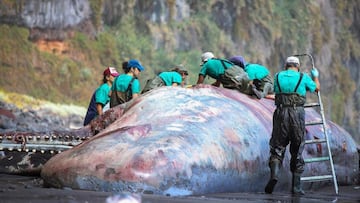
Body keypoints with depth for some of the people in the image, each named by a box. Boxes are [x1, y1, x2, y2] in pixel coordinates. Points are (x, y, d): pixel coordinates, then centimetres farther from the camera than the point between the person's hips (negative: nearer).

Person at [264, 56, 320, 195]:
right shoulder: (303, 78, 7)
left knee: (277, 147, 6)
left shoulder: (278, 77, 11)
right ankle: (296, 186, 8)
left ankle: (274, 174, -22)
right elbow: (317, 88, 25)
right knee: (297, 151, 8)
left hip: (281, 113, 1)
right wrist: (315, 76, 45)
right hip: (297, 114, -1)